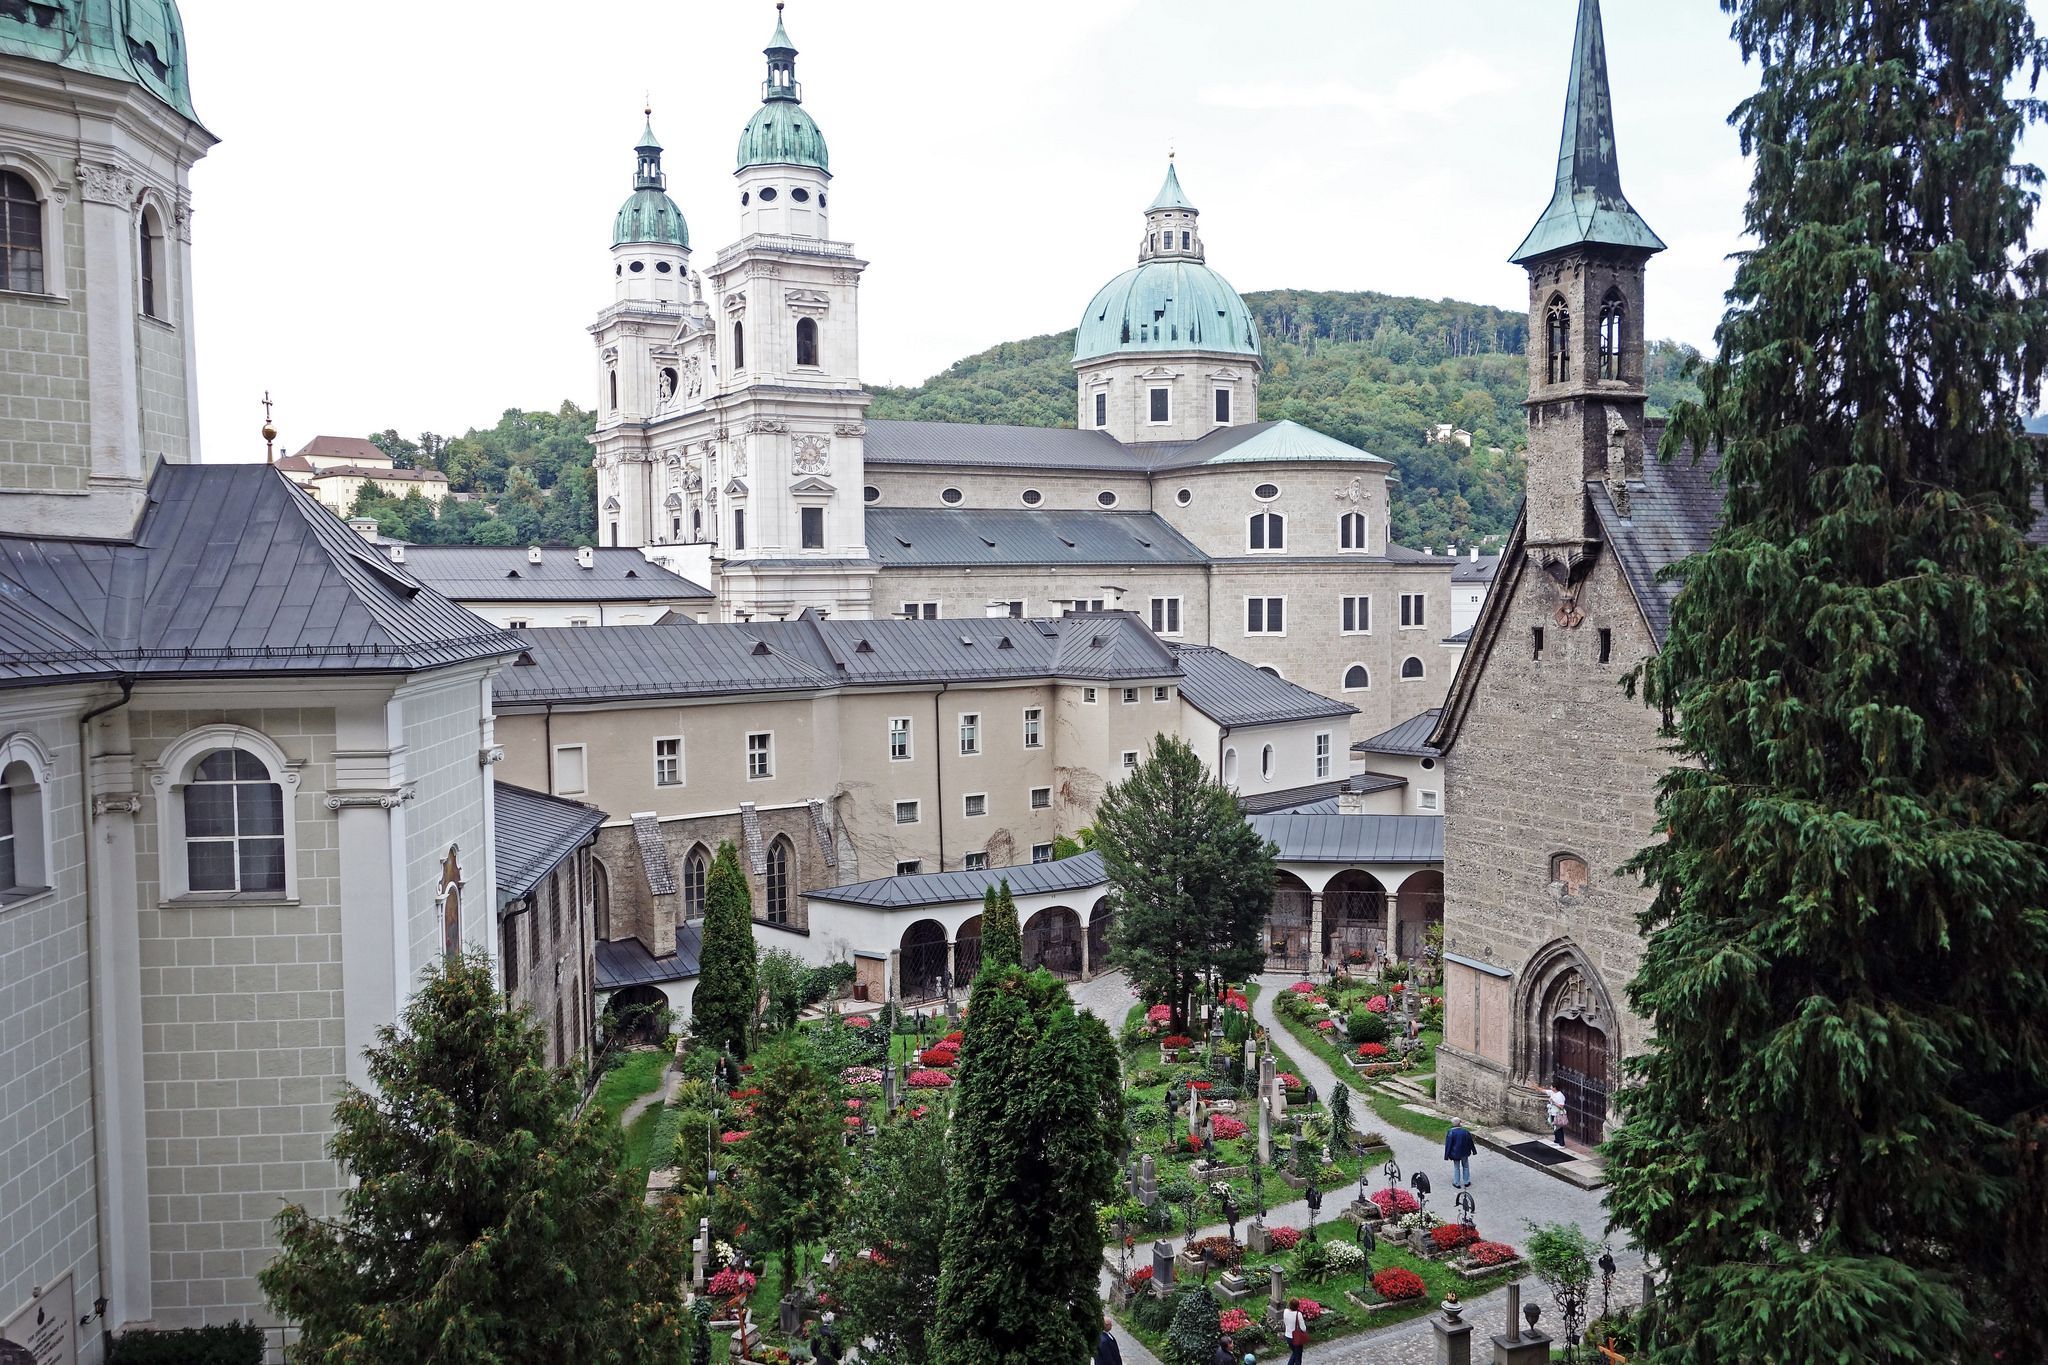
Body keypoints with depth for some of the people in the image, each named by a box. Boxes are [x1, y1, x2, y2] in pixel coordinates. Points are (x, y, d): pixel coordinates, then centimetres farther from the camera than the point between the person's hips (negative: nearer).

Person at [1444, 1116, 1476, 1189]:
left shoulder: (1451, 1132, -20)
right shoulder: (1466, 1131, -13)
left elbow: (1448, 1144, -14)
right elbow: (1470, 1142, 0)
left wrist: (1447, 1155, -4)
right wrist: (1473, 1151, 16)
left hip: (1455, 1153, -2)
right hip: (1464, 1153, 2)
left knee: (1456, 1168, 14)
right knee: (1465, 1167, 20)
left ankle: (1457, 1183, 20)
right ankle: (1466, 1182, 28)